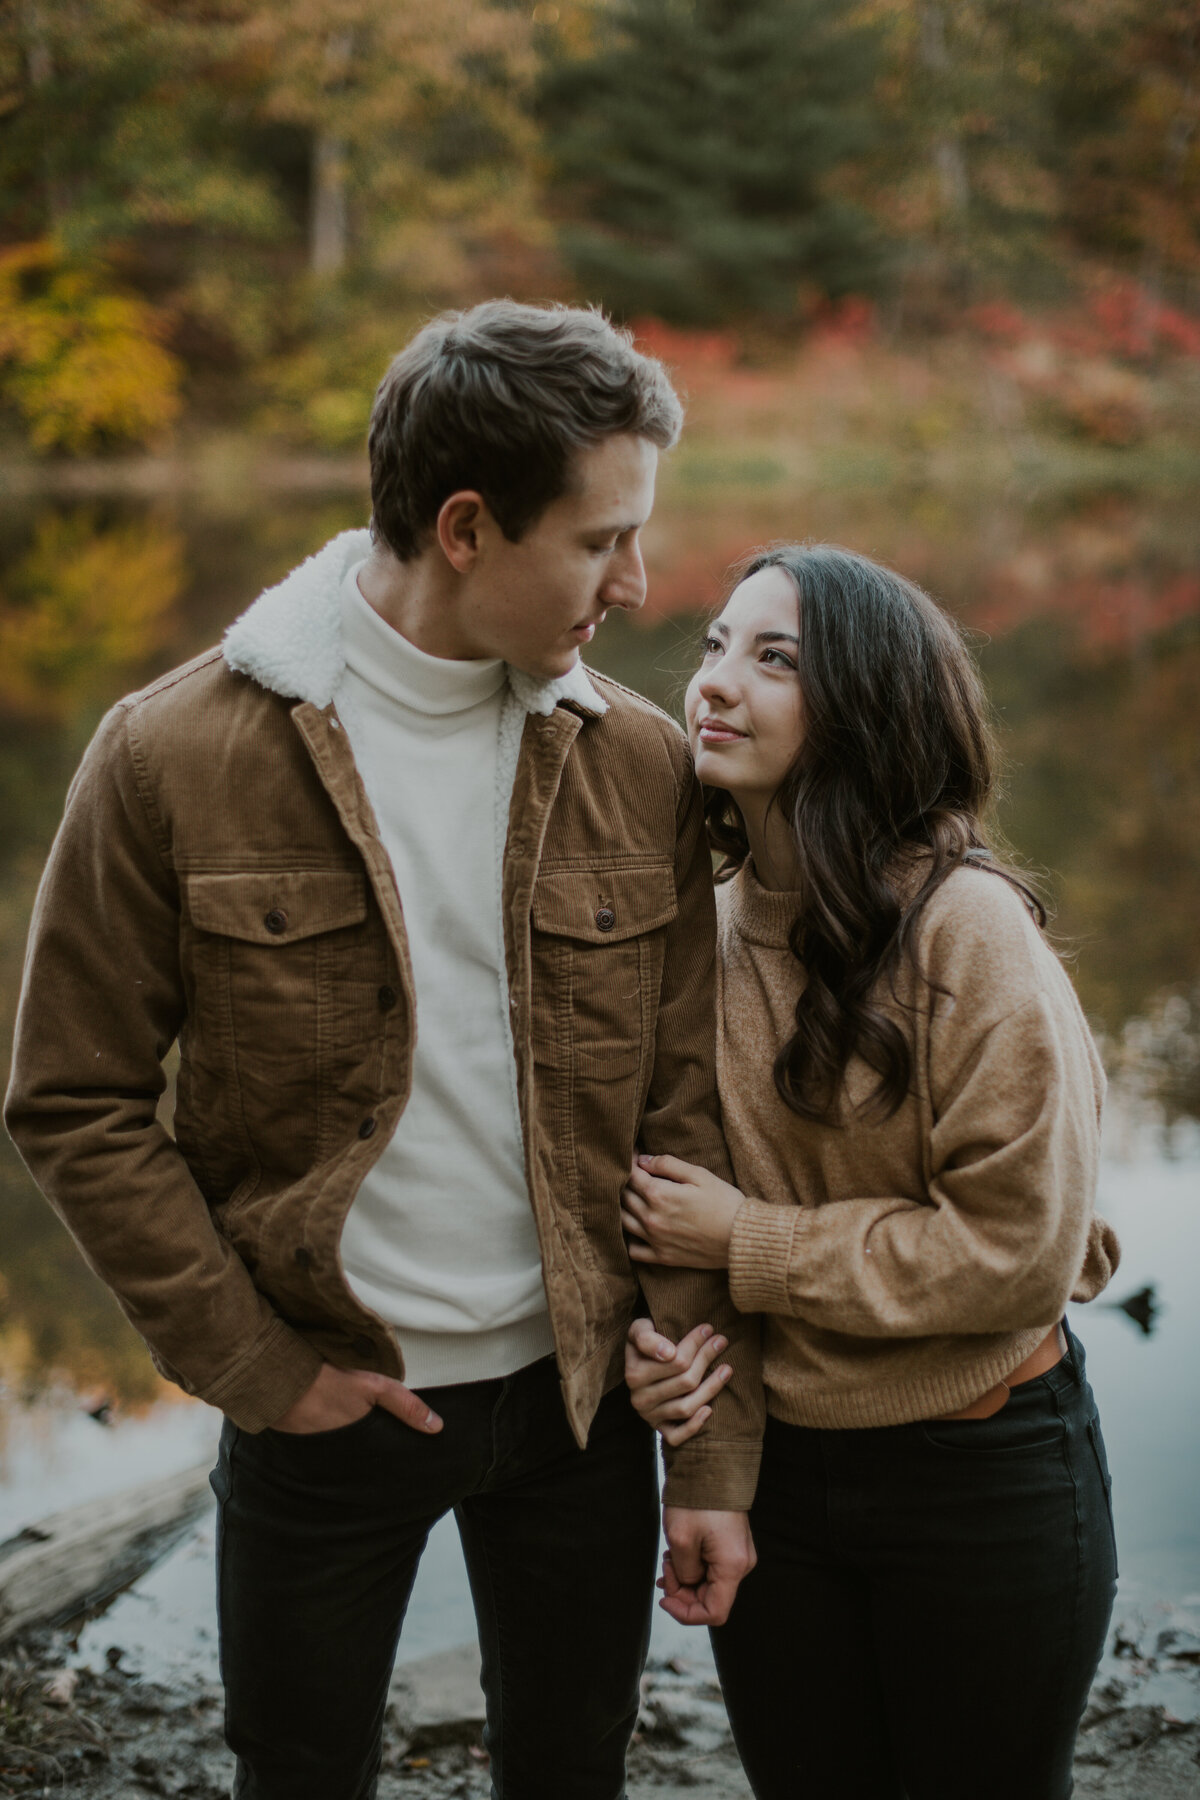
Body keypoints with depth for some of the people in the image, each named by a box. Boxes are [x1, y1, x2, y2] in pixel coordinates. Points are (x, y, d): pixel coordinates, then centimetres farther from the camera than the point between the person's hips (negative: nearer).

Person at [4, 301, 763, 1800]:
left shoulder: (637, 764, -4)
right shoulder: (172, 759, -12)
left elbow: (689, 1119, -2)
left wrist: (716, 1454, -2)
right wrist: (252, 1364, -9)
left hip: (576, 1394, 2)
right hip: (325, 1403, -2)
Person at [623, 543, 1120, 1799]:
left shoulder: (966, 927, -19)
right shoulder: (707, 926, -1)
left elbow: (1020, 1249, -20)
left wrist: (754, 1246, -17)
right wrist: (654, 1338, -10)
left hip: (981, 1480, -5)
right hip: (767, 1463, 5)